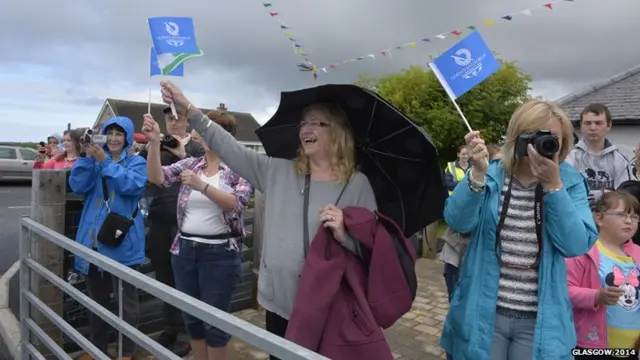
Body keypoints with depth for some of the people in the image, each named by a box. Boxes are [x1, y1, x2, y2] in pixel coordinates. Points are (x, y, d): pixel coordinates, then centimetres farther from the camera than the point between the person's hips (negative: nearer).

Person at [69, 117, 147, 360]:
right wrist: (87, 156, -14)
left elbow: (133, 185, -19)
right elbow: (78, 186, -3)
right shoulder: (94, 160, 13)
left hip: (122, 241, -4)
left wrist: (105, 161, -21)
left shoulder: (137, 162, 1)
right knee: (96, 298, 18)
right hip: (92, 239, 5)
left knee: (125, 300, 2)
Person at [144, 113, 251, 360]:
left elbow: (237, 204, -19)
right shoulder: (190, 164, 6)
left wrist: (202, 186, -30)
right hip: (185, 250, 5)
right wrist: (154, 142, -21)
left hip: (220, 253, -4)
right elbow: (156, 177, -7)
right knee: (191, 317, 17)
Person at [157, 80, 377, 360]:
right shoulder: (277, 172, 5)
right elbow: (232, 149, 0)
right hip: (279, 303, 4)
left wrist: (345, 236, -28)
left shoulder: (357, 185, -6)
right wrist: (189, 110, -6)